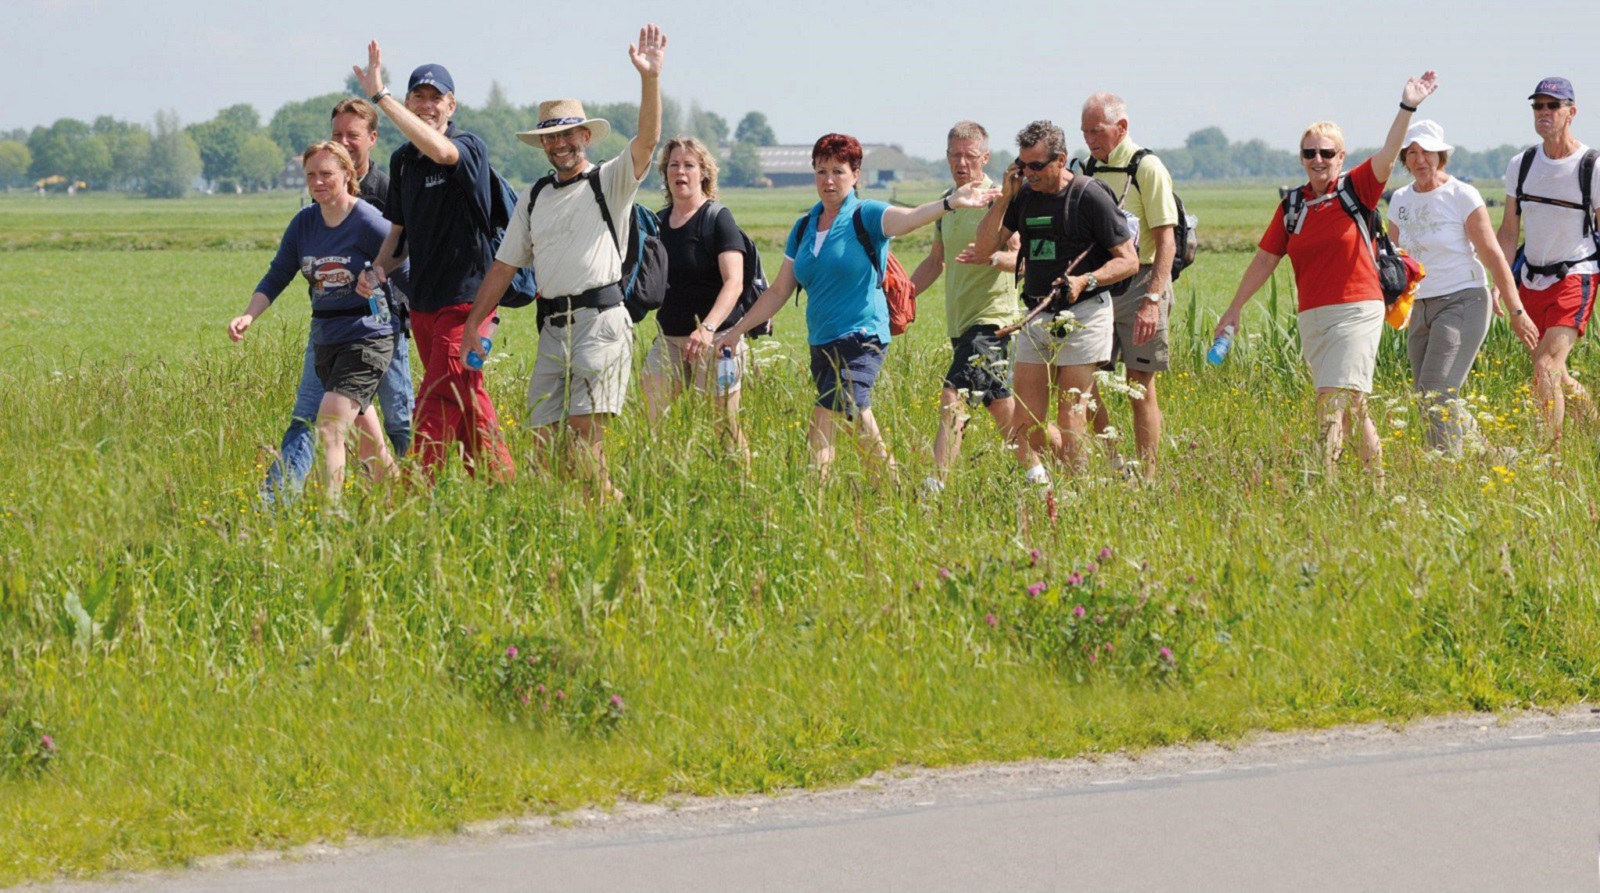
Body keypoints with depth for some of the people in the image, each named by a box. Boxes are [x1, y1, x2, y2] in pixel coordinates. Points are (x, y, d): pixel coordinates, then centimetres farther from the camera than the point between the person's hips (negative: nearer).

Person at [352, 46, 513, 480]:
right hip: (423, 299, 8)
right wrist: (378, 270, 0)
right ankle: (499, 484, 22)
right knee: (466, 402, 14)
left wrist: (380, 95, -35)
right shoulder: (402, 160, 11)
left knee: (437, 404, -13)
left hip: (466, 294, -8)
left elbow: (440, 150, -35)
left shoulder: (470, 147, -10)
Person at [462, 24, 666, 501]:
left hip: (600, 322, -6)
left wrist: (650, 78, -27)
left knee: (586, 426, -17)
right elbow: (504, 266, 20)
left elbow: (646, 140, -14)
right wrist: (472, 325, 15)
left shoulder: (611, 183, 4)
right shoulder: (533, 198, 19)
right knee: (543, 435, -1)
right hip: (552, 327, 6)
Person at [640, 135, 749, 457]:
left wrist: (708, 328, -33)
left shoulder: (717, 219, -8)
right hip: (668, 339, 6)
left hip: (715, 339, -6)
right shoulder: (658, 222, 11)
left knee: (726, 428, -2)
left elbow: (734, 282, -19)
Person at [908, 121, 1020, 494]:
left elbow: (1021, 257, -17)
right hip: (960, 320, 8)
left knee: (953, 397, -18)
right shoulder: (948, 201, 16)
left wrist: (993, 257, -37)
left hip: (991, 317, -8)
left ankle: (937, 483, -22)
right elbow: (936, 261, 26)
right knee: (999, 404, 14)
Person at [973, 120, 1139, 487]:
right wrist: (1004, 198, -3)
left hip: (1083, 315, -6)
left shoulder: (1090, 196, -9)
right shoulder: (1024, 195, 8)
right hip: (1037, 316, 6)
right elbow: (984, 249, 6)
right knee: (1025, 425, 1)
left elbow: (1129, 261, -7)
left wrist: (1086, 281, -23)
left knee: (1070, 421, -4)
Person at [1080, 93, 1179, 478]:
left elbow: (1166, 240, -14)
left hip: (1139, 284, -7)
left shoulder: (1146, 168, -8)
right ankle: (1113, 464, 15)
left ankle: (1147, 477, 3)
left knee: (1140, 387, -2)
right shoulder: (1090, 170, 13)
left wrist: (1152, 300, -22)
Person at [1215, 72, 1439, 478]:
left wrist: (1407, 108, -30)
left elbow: (1387, 156, -17)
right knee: (1350, 403, 9)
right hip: (1313, 318, 5)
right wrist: (1235, 308, 18)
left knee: (1337, 396, -15)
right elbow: (1265, 259, 15)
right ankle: (1377, 475, 21)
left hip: (1358, 310, -5)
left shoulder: (1356, 191, -2)